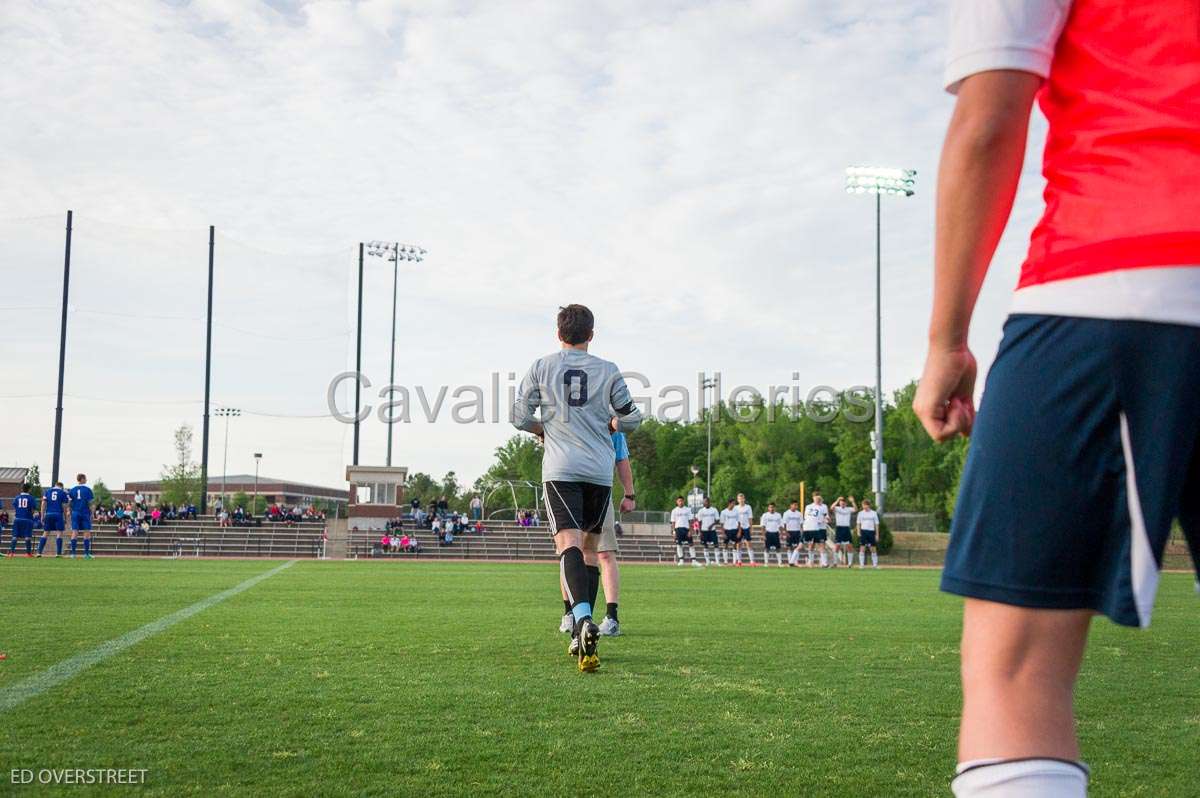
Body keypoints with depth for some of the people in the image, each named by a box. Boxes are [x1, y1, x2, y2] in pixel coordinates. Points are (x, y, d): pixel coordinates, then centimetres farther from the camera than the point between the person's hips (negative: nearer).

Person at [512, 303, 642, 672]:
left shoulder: (541, 367, 6)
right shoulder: (608, 371, 7)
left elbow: (520, 417, 7)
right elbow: (631, 420, 10)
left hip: (560, 468, -2)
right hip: (600, 469, 2)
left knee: (569, 544, -13)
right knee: (590, 546, 13)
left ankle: (582, 621, -35)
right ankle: (582, 624, 16)